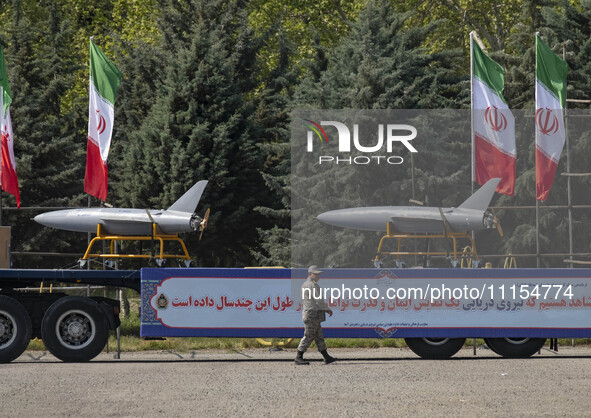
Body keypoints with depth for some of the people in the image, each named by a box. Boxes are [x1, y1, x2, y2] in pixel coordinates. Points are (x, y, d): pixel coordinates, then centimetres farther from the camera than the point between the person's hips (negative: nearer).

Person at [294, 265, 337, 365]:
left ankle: (326, 357, 12)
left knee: (319, 337, 10)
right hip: (312, 314, -11)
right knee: (308, 336, -7)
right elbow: (318, 300, -19)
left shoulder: (305, 285, 18)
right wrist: (328, 309, -5)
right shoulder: (313, 285, -15)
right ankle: (299, 358, -5)